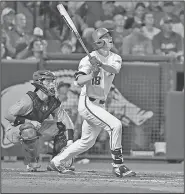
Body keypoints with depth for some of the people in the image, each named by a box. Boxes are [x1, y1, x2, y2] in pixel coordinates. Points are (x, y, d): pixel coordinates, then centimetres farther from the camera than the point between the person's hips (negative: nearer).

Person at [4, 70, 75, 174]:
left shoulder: (53, 102, -7)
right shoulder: (29, 100, -27)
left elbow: (66, 120, -5)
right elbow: (8, 115, -27)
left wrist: (70, 139, -18)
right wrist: (29, 122, -32)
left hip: (36, 130, 7)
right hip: (15, 130, -7)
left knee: (59, 126, -2)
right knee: (29, 130, -38)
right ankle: (31, 163, -16)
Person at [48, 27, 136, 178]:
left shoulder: (115, 58, 3)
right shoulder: (88, 60, -12)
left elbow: (115, 70, -20)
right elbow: (79, 81, -23)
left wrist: (100, 64, -38)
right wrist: (92, 75, -41)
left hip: (100, 105, 7)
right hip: (87, 103, -7)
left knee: (87, 141, 16)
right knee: (115, 125, -22)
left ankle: (57, 161, 31)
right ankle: (118, 166, -19)